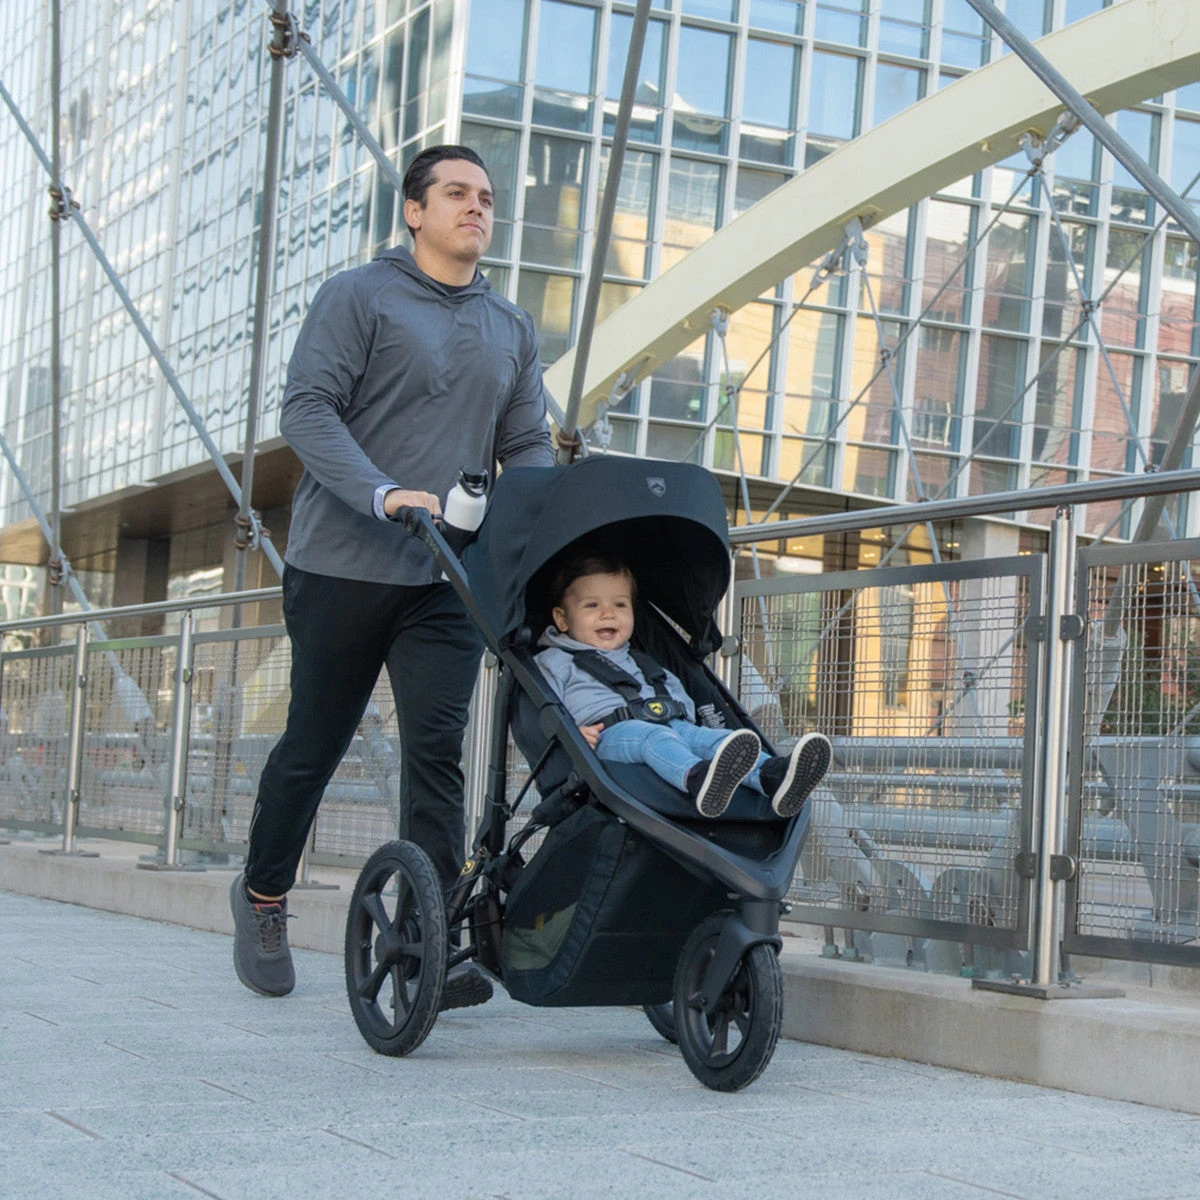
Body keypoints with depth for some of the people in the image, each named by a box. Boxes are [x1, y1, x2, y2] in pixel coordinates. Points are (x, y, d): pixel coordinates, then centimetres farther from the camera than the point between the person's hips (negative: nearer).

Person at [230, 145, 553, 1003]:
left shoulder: (512, 329, 16)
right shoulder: (358, 297, -1)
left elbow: (528, 448, 14)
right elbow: (307, 408, -11)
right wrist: (382, 495, -25)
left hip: (451, 577, 4)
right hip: (344, 566, -3)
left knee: (438, 747, -8)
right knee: (315, 744, 8)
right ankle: (263, 896, 30)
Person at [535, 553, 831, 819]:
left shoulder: (640, 663, 40)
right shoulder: (554, 662, 19)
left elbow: (679, 696, 35)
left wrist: (685, 717, 11)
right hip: (608, 733, -6)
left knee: (712, 736, -24)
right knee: (653, 738, -39)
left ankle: (772, 777, -53)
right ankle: (697, 778, -74)